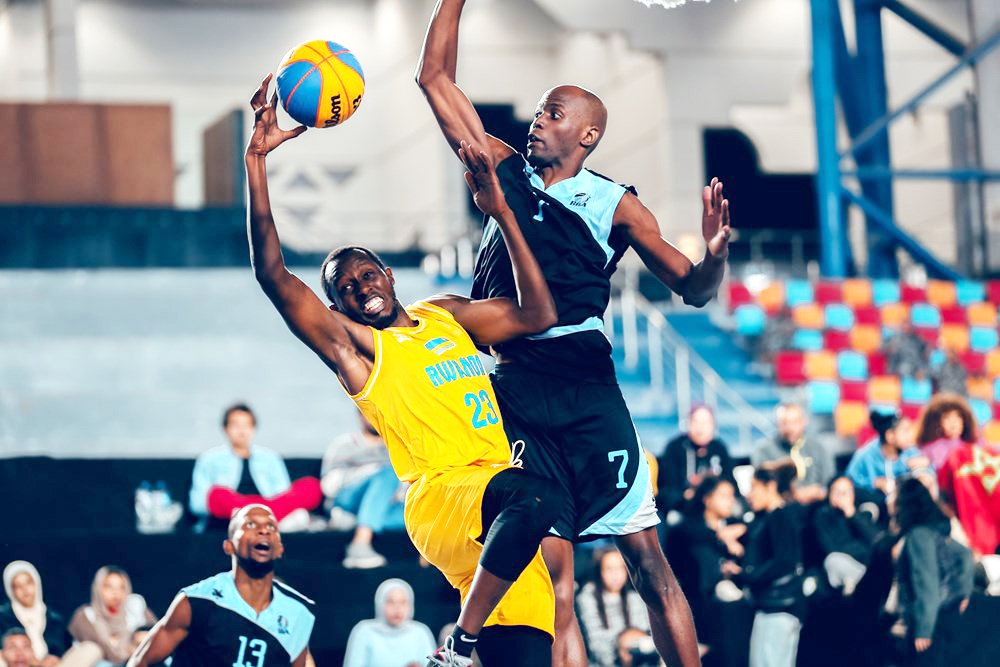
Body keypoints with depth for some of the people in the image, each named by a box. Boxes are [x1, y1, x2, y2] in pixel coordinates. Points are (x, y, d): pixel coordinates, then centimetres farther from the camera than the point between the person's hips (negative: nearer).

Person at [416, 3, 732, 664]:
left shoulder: (615, 205, 7)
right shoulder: (504, 171, 14)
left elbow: (692, 288, 2)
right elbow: (435, 79, 17)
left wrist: (716, 252, -19)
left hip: (585, 385, -2)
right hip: (514, 391, 2)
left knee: (646, 558, -6)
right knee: (551, 573, -2)